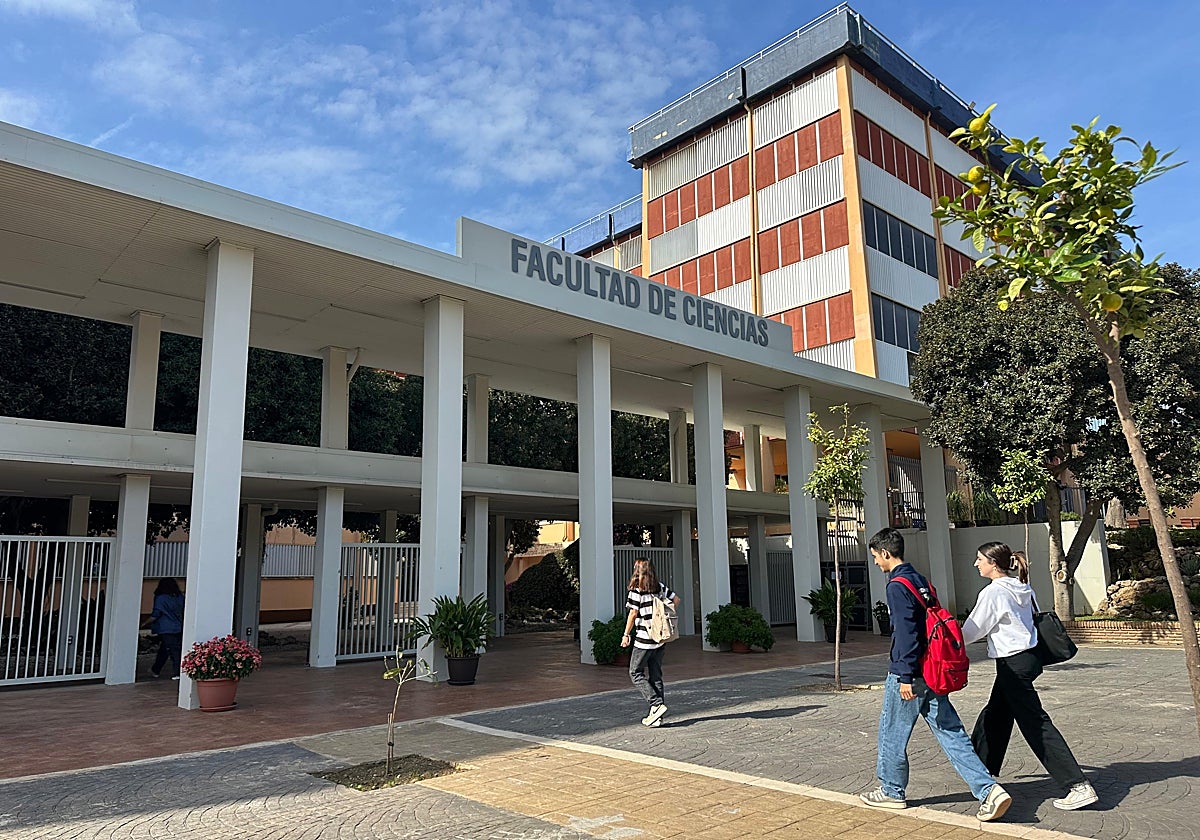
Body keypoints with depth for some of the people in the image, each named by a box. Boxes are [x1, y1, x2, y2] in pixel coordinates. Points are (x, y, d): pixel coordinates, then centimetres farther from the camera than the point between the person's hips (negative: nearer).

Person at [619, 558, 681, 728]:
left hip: (644, 639, -6)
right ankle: (656, 716, 11)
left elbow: (633, 613, -12)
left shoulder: (636, 589, -10)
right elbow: (676, 599, 12)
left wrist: (626, 635, -5)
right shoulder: (660, 587, 7)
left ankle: (657, 704, -6)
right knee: (656, 675, 11)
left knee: (635, 673, 7)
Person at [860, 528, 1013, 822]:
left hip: (909, 676, -8)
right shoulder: (921, 580, 13)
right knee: (952, 734, 7)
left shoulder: (897, 585, -15)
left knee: (891, 734, 9)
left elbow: (905, 633, -21)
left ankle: (891, 792, 22)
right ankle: (989, 791, -2)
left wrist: (905, 676, -19)